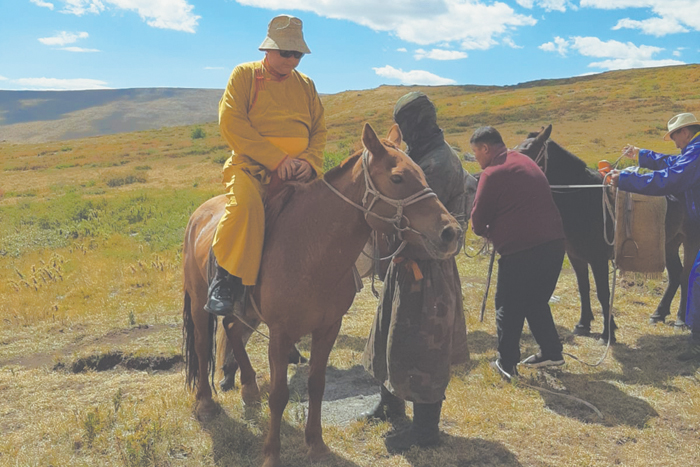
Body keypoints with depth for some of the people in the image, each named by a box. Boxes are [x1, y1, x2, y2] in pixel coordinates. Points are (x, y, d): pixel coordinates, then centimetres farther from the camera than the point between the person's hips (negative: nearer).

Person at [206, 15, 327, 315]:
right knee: (246, 204, -35)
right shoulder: (244, 75, 4)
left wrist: (310, 160, -7)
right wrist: (276, 158, -16)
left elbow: (319, 130, 17)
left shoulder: (305, 84, 17)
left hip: (297, 171, 5)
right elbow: (231, 123, -9)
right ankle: (225, 280, -21)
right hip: (251, 165, -4)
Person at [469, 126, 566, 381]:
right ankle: (551, 353, 30)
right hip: (553, 244, 8)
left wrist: (486, 231, 15)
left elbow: (478, 221, -7)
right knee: (536, 302, 23)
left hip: (521, 251, -8)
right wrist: (495, 230, 18)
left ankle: (506, 363, 16)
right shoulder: (525, 161, 15)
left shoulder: (492, 174, -11)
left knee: (508, 307, 8)